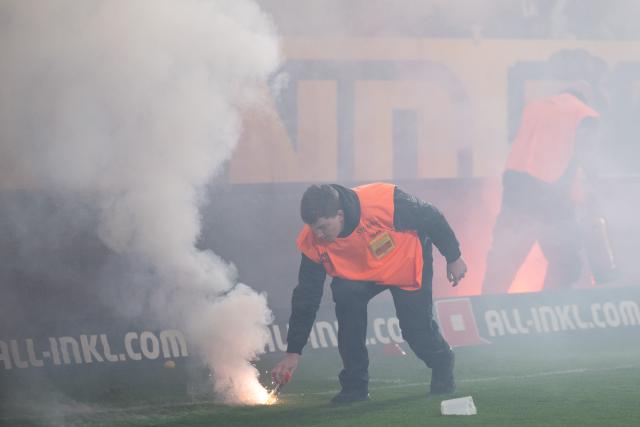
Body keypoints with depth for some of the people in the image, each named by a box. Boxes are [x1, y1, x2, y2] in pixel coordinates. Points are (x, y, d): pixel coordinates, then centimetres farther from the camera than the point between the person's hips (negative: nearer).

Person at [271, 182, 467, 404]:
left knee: (417, 330, -5)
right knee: (345, 294, -28)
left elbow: (431, 218, -22)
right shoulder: (313, 243, -27)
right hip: (361, 273, 2)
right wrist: (293, 353, -18)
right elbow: (306, 298, -18)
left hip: (408, 267, -2)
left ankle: (442, 364, 35)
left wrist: (453, 258, -8)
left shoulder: (383, 203, -40)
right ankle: (355, 384, -15)